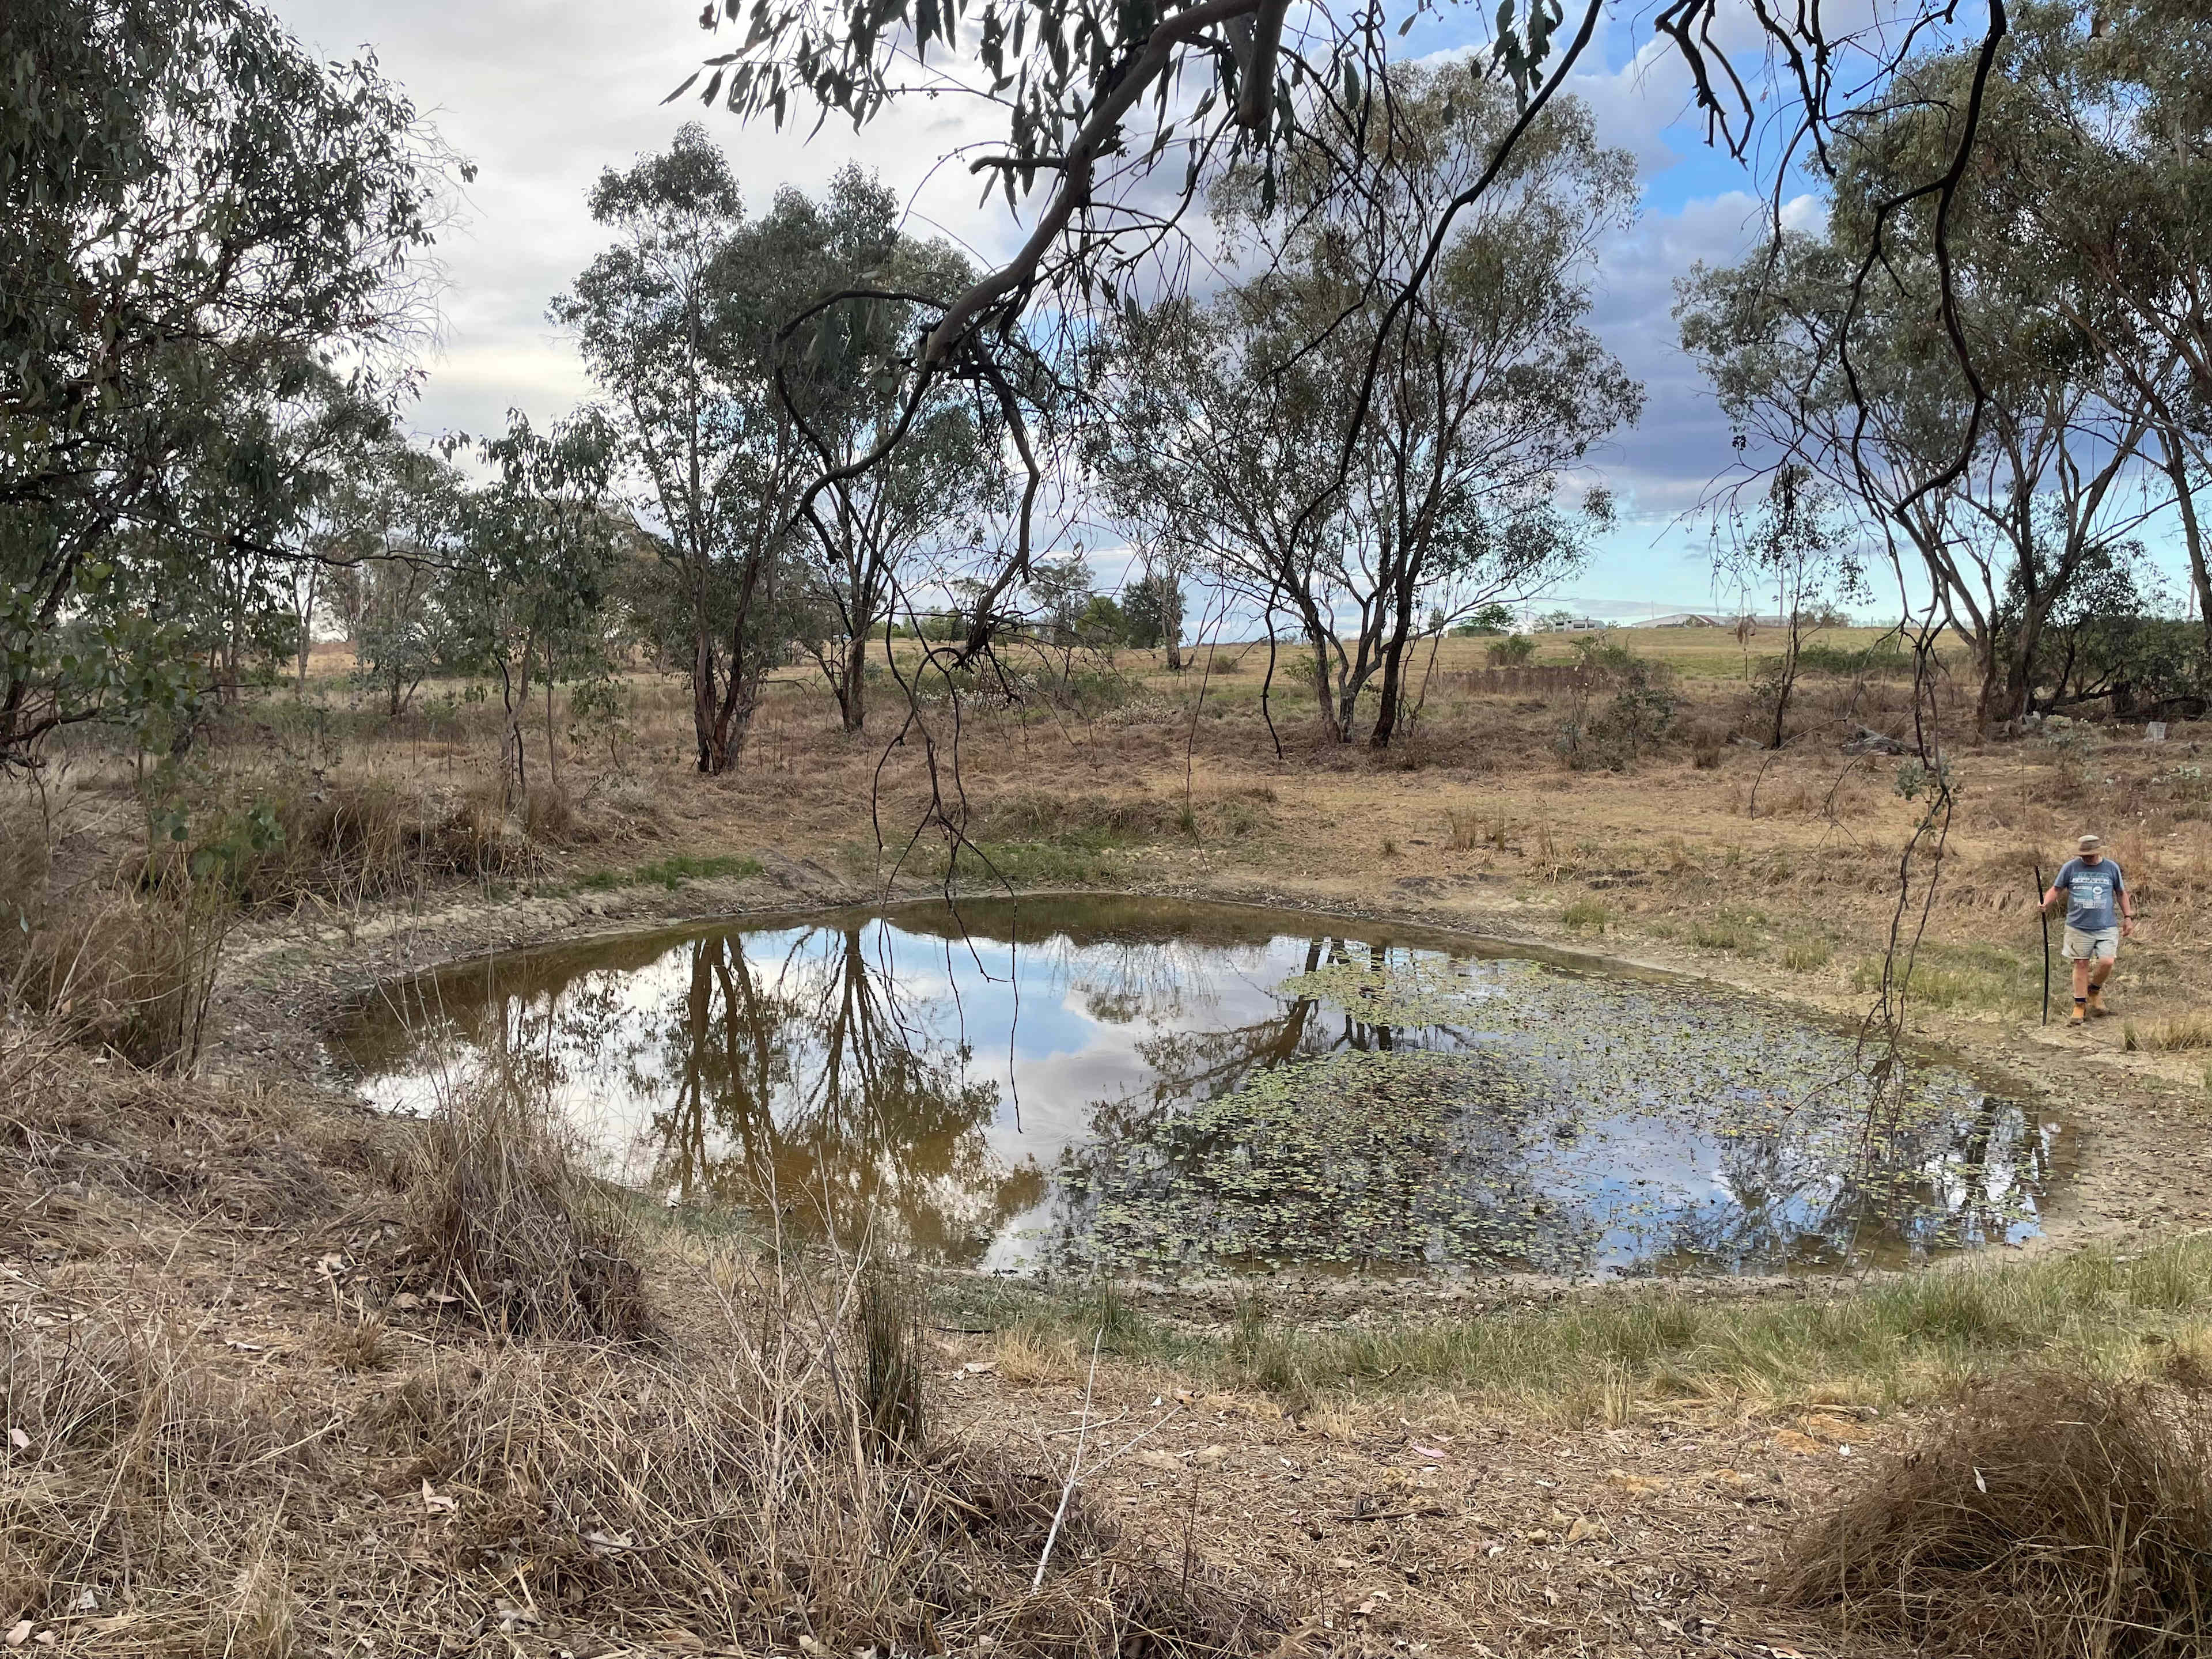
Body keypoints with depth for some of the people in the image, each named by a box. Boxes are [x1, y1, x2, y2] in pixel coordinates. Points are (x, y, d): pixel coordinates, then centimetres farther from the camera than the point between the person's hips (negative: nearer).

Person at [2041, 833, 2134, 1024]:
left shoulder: (2112, 867, 5)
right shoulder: (2070, 867, 1)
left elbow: (2121, 894, 15)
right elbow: (2056, 889, 5)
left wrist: (2128, 918, 15)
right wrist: (2046, 903, -15)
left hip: (2107, 927, 0)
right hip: (2078, 927, 0)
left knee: (2107, 962, -11)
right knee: (2081, 965, 3)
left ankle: (2094, 991, 18)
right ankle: (2080, 1006, 13)